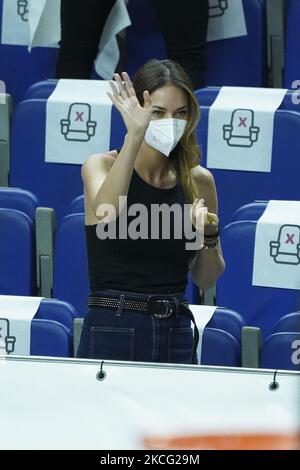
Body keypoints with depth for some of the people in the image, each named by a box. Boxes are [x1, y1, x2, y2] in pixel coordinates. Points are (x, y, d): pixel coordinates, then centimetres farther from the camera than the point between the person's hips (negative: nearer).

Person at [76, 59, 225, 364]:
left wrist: (209, 235, -6)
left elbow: (205, 280, 14)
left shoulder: (199, 181, 7)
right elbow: (105, 212, -27)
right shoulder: (101, 166, -3)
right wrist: (135, 135, -34)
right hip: (112, 334, -3)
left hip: (177, 338, 3)